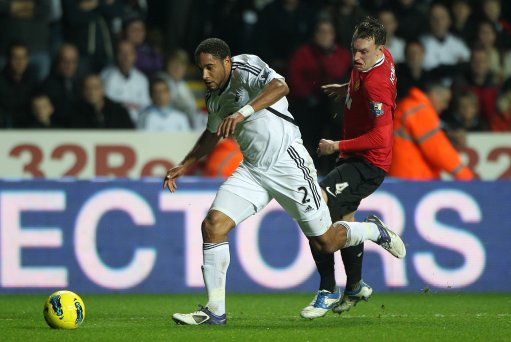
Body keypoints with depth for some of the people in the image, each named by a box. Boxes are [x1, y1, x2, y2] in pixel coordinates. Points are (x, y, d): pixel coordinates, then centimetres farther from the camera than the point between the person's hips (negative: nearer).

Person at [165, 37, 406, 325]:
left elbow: (280, 86, -35)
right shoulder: (214, 96, 10)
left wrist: (243, 112, -46)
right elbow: (212, 135, 30)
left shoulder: (246, 68, -14)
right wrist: (184, 167, 24)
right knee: (213, 224, -13)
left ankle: (374, 230, 35)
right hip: (252, 170, 7)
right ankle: (215, 312, -8)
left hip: (288, 163, -7)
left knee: (325, 242, 2)